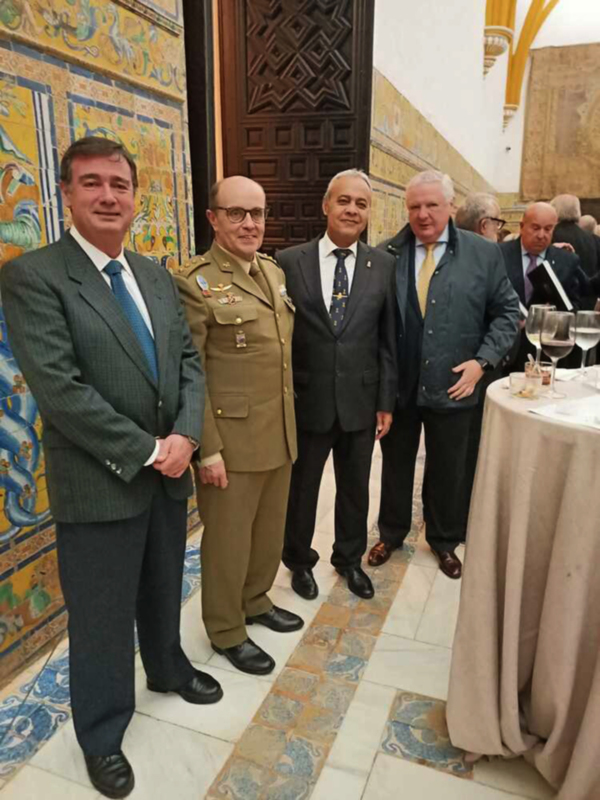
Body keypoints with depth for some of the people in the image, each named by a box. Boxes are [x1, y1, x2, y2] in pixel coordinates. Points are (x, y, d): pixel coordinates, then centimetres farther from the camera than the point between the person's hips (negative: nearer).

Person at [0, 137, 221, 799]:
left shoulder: (155, 276, 8)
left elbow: (189, 361, 6)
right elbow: (59, 388, -21)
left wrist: (184, 436, -11)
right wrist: (147, 451, -19)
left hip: (168, 474, 6)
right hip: (98, 485, -6)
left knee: (163, 592, 25)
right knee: (102, 618, 13)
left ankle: (167, 670, 54)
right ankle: (102, 735, 38)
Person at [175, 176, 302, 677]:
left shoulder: (275, 272, 11)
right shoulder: (194, 283, -12)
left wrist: (290, 422, 16)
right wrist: (207, 449, -17)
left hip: (279, 433, 7)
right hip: (231, 438, -7)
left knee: (271, 529, 19)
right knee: (228, 538, 9)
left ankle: (256, 601, 43)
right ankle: (226, 631, 31)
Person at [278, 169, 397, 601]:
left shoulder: (383, 265, 0)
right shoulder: (290, 261, -5)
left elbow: (387, 339, 2)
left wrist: (386, 402, 1)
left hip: (360, 400, 2)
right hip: (307, 400, -1)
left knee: (355, 488, 18)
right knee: (301, 487, 16)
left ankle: (350, 558, 43)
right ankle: (300, 560, 41)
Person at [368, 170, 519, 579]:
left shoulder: (484, 253, -2)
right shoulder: (386, 253, -3)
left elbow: (507, 312, 2)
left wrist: (482, 361, -10)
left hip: (452, 385, 0)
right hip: (397, 385, 1)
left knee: (448, 470, 15)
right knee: (396, 465, 17)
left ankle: (445, 541, 38)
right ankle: (391, 533, 40)